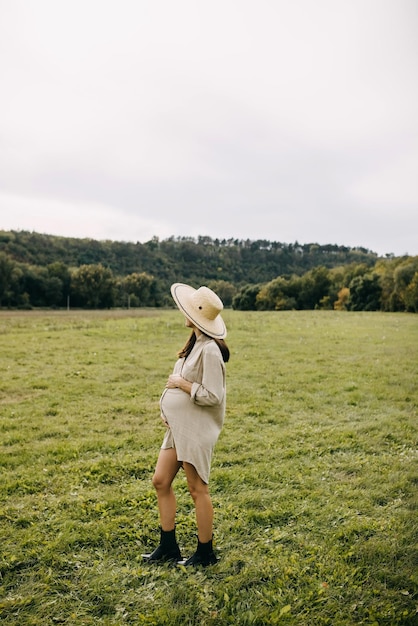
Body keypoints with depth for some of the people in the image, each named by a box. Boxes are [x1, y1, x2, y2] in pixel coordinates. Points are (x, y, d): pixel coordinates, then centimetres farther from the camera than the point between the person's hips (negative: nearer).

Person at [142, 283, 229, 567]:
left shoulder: (209, 350, -20)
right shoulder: (196, 343, 10)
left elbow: (212, 395, -24)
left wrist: (182, 383, -15)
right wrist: (169, 404, 7)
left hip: (196, 429, -10)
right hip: (179, 425, 10)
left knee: (198, 489, 4)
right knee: (161, 480, 13)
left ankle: (206, 553, 23)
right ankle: (168, 546, 28)